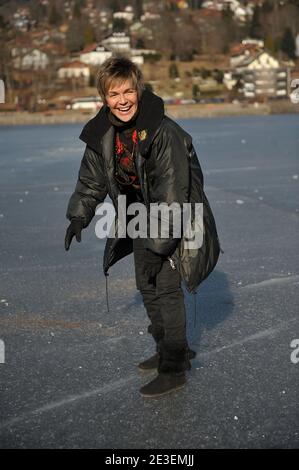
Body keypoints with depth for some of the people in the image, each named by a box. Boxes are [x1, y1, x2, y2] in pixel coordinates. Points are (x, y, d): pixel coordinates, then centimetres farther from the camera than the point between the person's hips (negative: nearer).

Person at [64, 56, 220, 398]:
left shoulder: (164, 132, -28)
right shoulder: (101, 133, -7)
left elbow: (171, 196, -29)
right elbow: (92, 179, 10)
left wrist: (157, 247, -30)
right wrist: (79, 216, -1)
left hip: (175, 218, -7)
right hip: (141, 216, 7)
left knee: (167, 288, -11)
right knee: (146, 286, 15)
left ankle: (174, 369, 0)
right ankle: (166, 351, 32)